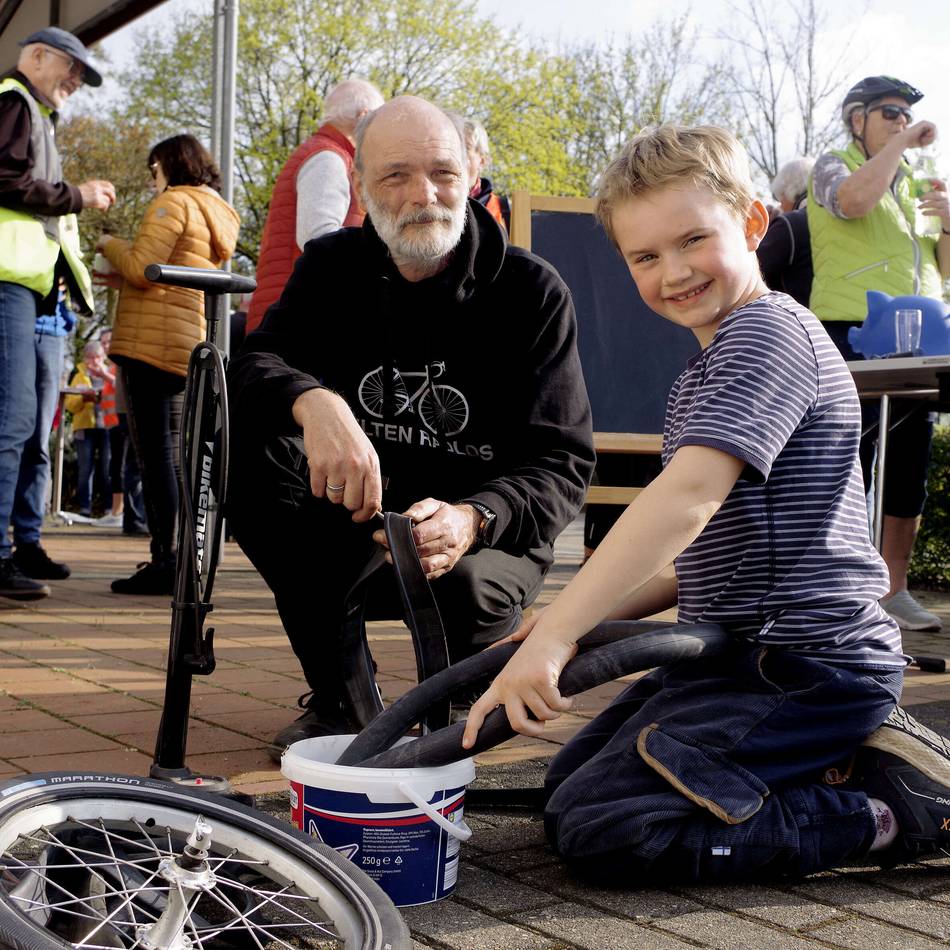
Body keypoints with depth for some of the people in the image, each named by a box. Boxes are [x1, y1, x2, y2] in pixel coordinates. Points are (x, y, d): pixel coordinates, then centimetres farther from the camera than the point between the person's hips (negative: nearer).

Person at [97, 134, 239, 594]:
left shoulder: (174, 201, -4)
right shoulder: (214, 215, 24)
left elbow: (140, 269, -13)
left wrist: (111, 244, 4)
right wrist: (117, 273, 22)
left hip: (151, 344, -9)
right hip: (183, 345, 9)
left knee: (154, 453, -11)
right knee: (166, 453, 12)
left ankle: (163, 563, -12)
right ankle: (174, 561, 15)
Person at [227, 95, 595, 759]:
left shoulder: (532, 291, -8)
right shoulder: (333, 267, 2)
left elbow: (563, 462, -13)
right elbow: (254, 365, -13)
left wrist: (472, 520, -34)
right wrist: (313, 401, -39)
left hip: (483, 536, -3)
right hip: (350, 527, 3)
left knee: (466, 586, -37)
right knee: (248, 440, -22)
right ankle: (336, 696, -7)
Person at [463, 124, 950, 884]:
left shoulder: (769, 331, -15)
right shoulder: (704, 377, 17)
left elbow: (689, 495, -30)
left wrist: (557, 631, -33)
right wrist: (580, 622, 5)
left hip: (804, 666, -11)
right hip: (743, 653, 11)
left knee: (597, 826, -16)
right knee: (571, 777, 18)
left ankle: (886, 806, -8)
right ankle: (843, 757, 10)